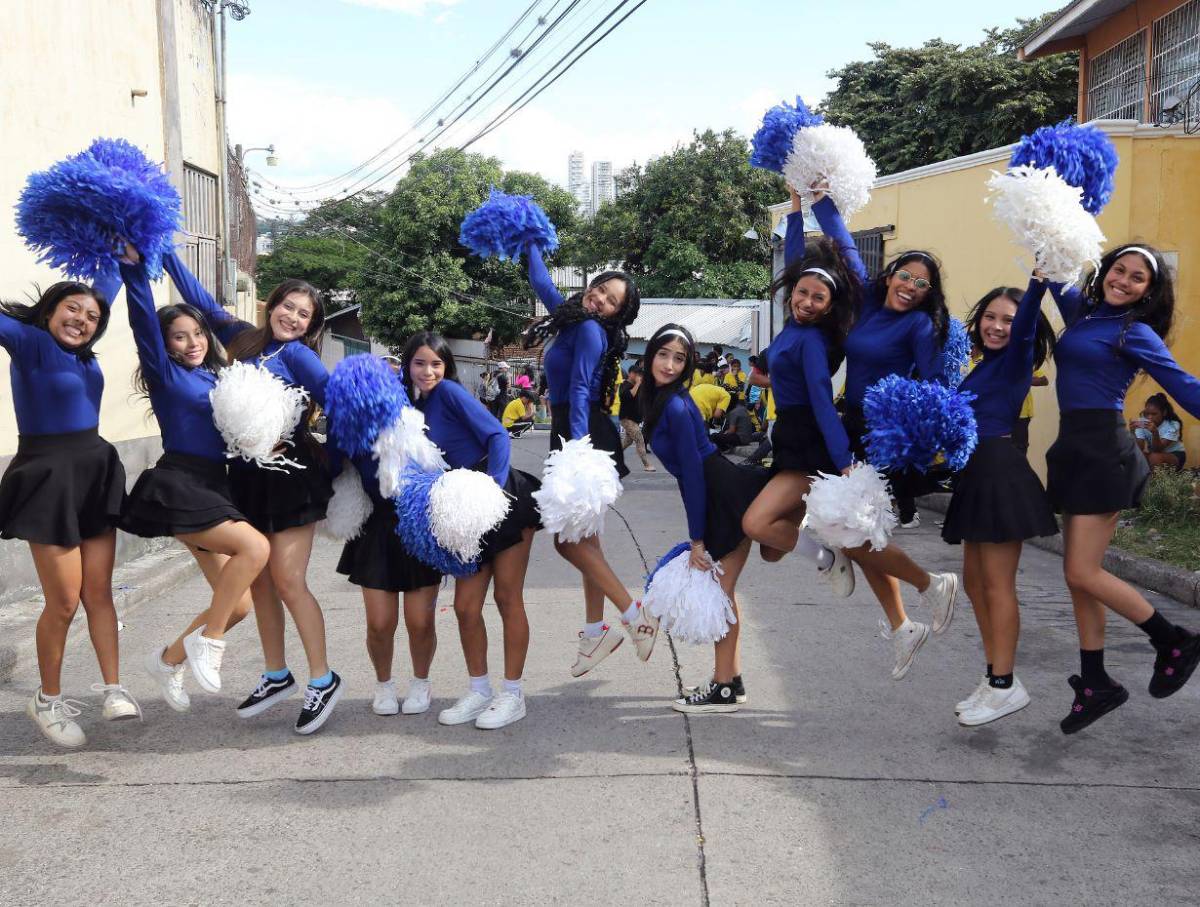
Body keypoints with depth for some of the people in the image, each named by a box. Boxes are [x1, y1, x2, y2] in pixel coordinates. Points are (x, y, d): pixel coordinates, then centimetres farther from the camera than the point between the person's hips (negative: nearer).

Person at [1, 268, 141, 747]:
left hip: (95, 474, 6)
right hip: (49, 479, -6)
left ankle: (113, 689, 9)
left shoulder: (82, 349, 9)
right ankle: (48, 700, 16)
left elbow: (107, 288, 22)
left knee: (99, 593, 5)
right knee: (63, 601, -2)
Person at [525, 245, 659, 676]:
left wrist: (577, 447, -27)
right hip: (571, 435, 9)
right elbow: (541, 282, 30)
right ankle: (595, 631, 16)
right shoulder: (573, 318, 14)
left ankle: (635, 616, -8)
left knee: (568, 537, -11)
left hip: (584, 437, -9)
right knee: (582, 536, 10)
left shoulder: (591, 331, -10)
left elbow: (580, 392, -21)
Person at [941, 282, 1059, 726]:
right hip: (976, 476, 9)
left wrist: (1039, 280, -37)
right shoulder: (983, 366, 19)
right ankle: (995, 676, 21)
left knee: (998, 585, -5)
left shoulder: (1015, 359, -3)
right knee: (975, 581, 12)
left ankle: (1005, 685, 2)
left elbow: (1027, 323, -23)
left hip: (1001, 472, -9)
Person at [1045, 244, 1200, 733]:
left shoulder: (1134, 332, -5)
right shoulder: (1081, 309, 14)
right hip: (1074, 449, 8)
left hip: (1103, 450, -8)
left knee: (1082, 573, -8)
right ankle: (1095, 684, 18)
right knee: (1079, 572, 9)